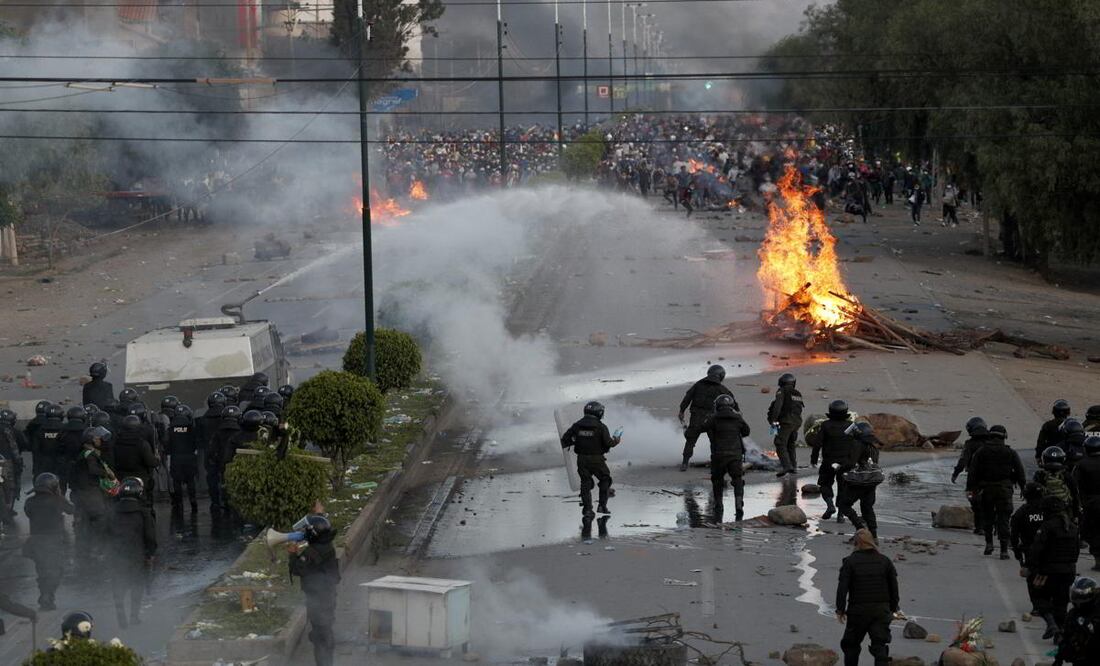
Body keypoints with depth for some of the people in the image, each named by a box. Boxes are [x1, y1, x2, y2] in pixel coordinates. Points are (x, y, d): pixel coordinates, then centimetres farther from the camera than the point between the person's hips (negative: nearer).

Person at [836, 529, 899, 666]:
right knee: (880, 646, -1)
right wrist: (893, 607, 17)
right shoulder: (885, 561, 2)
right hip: (881, 610, 2)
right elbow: (894, 587, 6)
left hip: (858, 610, -2)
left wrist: (840, 609, -3)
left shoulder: (850, 562, -6)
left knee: (851, 644, 15)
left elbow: (842, 587, -9)